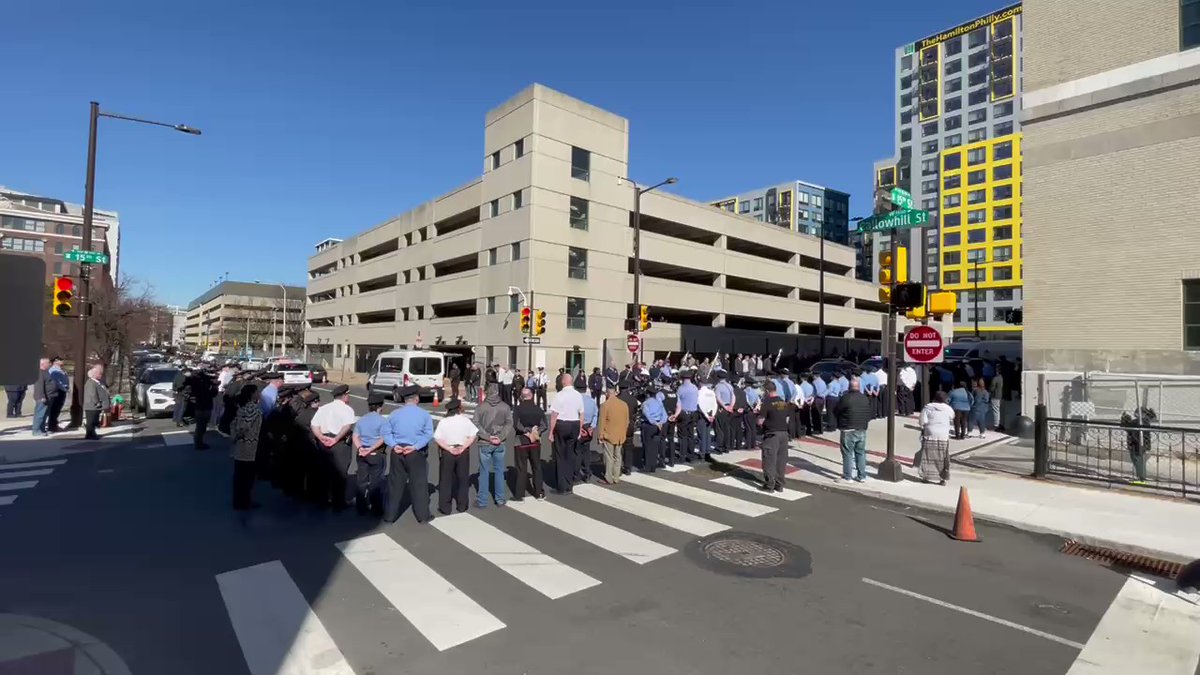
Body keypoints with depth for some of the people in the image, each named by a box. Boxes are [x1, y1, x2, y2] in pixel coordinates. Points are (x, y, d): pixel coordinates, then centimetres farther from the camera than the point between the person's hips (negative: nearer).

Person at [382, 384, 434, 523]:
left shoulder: (394, 414, 4)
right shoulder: (424, 414, -4)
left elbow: (386, 432, -1)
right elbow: (428, 434, -12)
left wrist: (394, 445, -9)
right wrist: (415, 446, -14)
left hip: (397, 452, 3)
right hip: (416, 454, -2)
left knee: (395, 483, 13)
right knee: (419, 484, 6)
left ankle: (390, 515, 21)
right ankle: (423, 515, 12)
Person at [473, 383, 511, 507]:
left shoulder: (480, 407, -5)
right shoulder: (505, 406, 0)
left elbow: (477, 425, -10)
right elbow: (509, 423, -5)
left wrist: (488, 437, -11)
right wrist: (501, 437, -10)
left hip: (485, 443, -1)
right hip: (501, 443, 2)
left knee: (484, 472, 7)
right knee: (499, 470, 11)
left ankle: (482, 500, 12)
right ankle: (500, 499, 15)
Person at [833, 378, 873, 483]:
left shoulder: (845, 398, -14)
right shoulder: (865, 398, 3)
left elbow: (836, 411, -7)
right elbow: (872, 413, 9)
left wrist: (840, 421, 11)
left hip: (848, 430, -5)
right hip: (862, 430, 5)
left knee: (848, 453, 2)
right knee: (861, 452, 13)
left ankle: (847, 476, 5)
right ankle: (862, 476, 17)